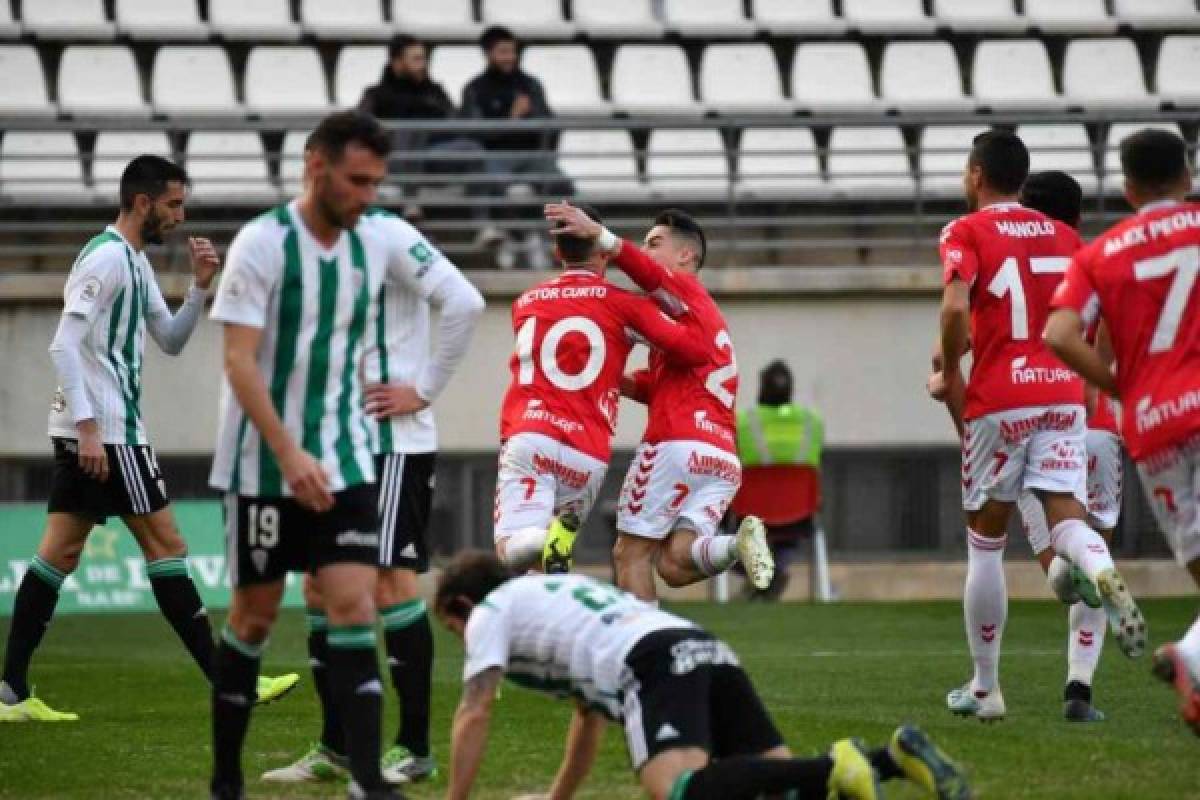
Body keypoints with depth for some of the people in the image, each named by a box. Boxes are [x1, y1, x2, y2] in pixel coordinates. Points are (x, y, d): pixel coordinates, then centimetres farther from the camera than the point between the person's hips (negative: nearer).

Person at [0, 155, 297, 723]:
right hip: (106, 430, -10)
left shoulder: (137, 262, 17)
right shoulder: (107, 256, -14)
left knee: (60, 553, 5)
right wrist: (88, 427, -23)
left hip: (89, 432, 10)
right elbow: (64, 345, -20)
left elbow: (171, 342, 23)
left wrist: (199, 288, 7)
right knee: (164, 543, -6)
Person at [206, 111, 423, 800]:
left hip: (345, 460, 4)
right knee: (255, 616, 5)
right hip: (263, 464, -3)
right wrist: (289, 456, -23)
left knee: (355, 607, -8)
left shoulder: (382, 237, 0)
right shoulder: (263, 244, -13)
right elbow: (240, 362, -16)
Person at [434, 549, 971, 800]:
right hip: (709, 652, 8)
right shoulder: (553, 593, 42)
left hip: (654, 665, -8)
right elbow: (590, 717, 45)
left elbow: (474, 716, 9)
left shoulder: (489, 614, 18)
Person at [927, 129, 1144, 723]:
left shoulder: (966, 233, 0)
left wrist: (950, 374, -2)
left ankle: (985, 689, 12)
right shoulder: (1064, 235, 14)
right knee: (1066, 516, -3)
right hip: (1064, 395, 3)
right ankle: (1104, 574, -40)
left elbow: (956, 307, -16)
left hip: (999, 400, -3)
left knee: (985, 539, 7)